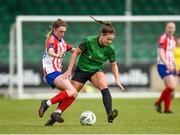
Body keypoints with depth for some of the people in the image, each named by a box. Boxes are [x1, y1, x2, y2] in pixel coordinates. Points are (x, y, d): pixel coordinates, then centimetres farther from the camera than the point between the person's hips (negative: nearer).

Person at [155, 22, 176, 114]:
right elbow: (161, 54, -20)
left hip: (170, 66, 8)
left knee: (169, 88, 6)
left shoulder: (173, 39, 14)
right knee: (172, 86, -17)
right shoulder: (163, 39, -13)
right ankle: (158, 102, -3)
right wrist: (167, 65, -30)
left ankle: (166, 109, 9)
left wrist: (174, 65, 19)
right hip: (163, 66, -8)